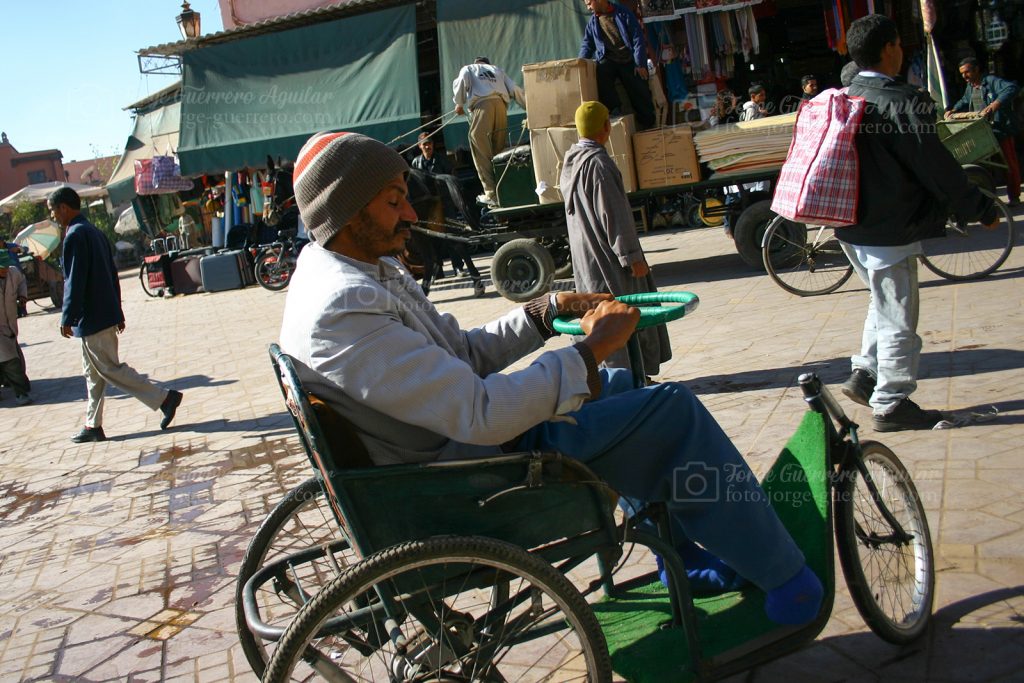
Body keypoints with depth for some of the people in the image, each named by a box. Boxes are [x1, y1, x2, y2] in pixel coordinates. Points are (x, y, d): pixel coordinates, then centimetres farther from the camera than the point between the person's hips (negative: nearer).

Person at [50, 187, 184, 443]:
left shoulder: (75, 235, -15)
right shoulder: (95, 232, 14)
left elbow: (75, 281, -19)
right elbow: (112, 274, 17)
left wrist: (67, 319, -15)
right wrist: (117, 312, 20)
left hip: (92, 318, -10)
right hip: (106, 315, 10)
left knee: (110, 369, -4)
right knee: (93, 372, 14)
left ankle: (165, 398, -6)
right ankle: (93, 426, 19)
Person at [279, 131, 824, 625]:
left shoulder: (369, 272, 7)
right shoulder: (343, 309, -27)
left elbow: (463, 355, 12)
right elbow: (479, 415, -31)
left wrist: (546, 311, 1)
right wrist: (590, 349, -21)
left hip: (461, 436, 11)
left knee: (621, 385, 21)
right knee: (672, 411, -10)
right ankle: (781, 574, 10)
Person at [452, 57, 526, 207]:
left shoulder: (468, 68, 26)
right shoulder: (497, 70, 35)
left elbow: (461, 82, 2)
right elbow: (515, 90, 23)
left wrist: (459, 103, 10)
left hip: (482, 105, -4)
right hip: (501, 104, 4)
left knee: (482, 152, -6)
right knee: (499, 151, 7)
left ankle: (492, 194, -14)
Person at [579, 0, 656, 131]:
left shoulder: (623, 14, -3)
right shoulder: (593, 21, 9)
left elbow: (638, 39, -4)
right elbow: (587, 44, 13)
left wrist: (640, 64, -12)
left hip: (629, 60, -2)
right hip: (608, 60, 2)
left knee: (640, 93, -8)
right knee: (601, 72, -32)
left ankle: (648, 126, 6)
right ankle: (613, 110, -27)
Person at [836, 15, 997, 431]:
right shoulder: (903, 103, -18)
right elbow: (937, 168, -17)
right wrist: (981, 210, -6)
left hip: (851, 227, 8)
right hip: (889, 231, -8)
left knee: (883, 303, 25)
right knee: (898, 319, 3)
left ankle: (864, 375, 28)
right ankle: (890, 405, 12)